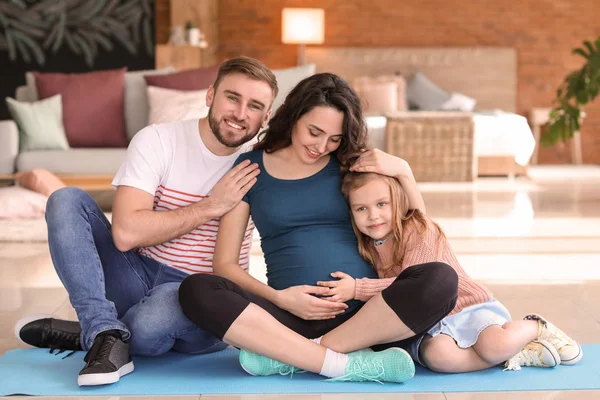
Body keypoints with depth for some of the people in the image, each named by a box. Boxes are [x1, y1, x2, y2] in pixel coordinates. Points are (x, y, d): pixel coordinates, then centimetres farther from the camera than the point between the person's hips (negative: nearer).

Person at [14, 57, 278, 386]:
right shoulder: (157, 141, -7)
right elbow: (126, 233, -19)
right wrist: (211, 206, -18)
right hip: (139, 279, 2)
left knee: (149, 326, -38)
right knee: (66, 201, -18)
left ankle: (88, 333, -3)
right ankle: (107, 336, -25)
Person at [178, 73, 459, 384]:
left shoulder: (349, 164, 11)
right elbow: (225, 263, 5)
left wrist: (403, 171, -1)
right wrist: (277, 298, -11)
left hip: (366, 315, 1)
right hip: (294, 317, -1)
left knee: (440, 279, -27)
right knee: (196, 290, -26)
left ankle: (287, 354, -24)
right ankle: (349, 364, -29)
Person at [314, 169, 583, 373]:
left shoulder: (419, 229, -13)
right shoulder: (366, 245, 4)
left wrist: (357, 288, -29)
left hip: (468, 308, -3)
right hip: (426, 327, 3)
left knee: (496, 344, -34)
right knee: (436, 354, -35)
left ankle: (536, 327, 3)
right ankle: (516, 356, -16)